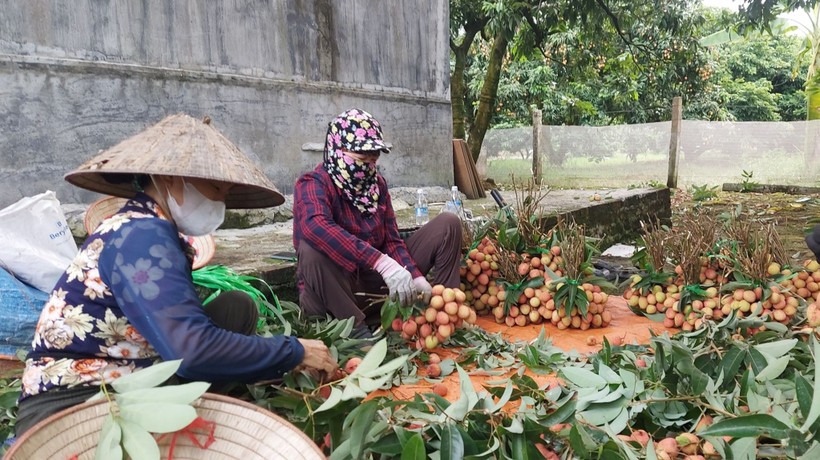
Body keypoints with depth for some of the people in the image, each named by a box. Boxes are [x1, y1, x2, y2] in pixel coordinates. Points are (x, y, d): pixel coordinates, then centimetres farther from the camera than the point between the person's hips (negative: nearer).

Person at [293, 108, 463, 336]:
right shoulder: (313, 184, -16)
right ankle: (357, 330, -24)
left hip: (376, 284, 6)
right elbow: (316, 227, -39)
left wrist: (416, 277, -17)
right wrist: (382, 263, -46)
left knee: (448, 224, -1)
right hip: (331, 296, -5)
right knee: (313, 249, -40)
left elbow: (392, 241, 2)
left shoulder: (377, 184, 4)